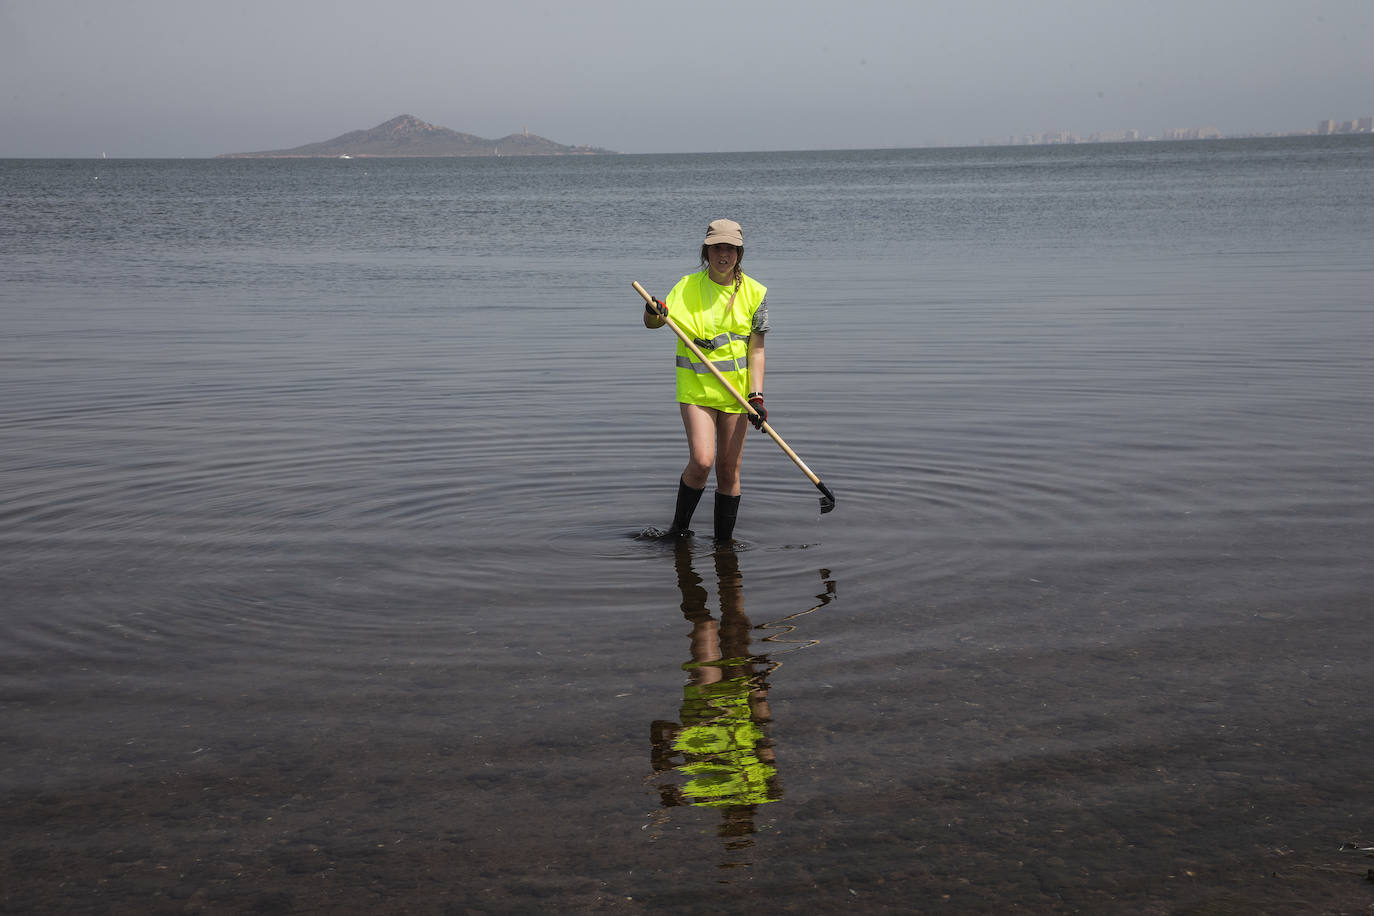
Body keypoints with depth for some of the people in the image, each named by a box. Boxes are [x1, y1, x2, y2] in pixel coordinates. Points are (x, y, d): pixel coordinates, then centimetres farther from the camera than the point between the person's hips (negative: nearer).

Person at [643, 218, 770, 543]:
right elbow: (653, 321, -5)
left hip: (736, 388, 1)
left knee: (729, 469, 4)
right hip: (696, 385, -1)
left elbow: (756, 349, 0)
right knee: (701, 461, -15)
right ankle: (679, 527, 8)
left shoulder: (754, 292, 1)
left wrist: (756, 396, -9)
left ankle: (724, 540, 18)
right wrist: (653, 311, -29)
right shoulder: (689, 286, 0)